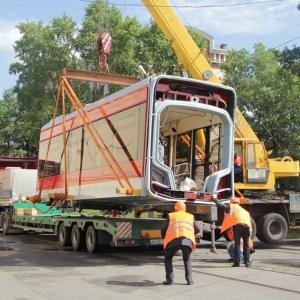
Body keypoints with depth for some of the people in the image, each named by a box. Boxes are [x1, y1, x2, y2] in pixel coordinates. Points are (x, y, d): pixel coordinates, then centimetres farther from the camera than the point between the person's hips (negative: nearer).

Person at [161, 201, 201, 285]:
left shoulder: (171, 216, 23)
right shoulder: (190, 216, 27)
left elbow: (163, 228, 15)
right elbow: (198, 229, 30)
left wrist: (164, 237, 34)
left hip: (173, 240, -1)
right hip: (187, 240, 1)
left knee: (168, 258, 22)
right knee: (187, 259, 26)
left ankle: (169, 279, 10)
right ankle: (189, 280, 13)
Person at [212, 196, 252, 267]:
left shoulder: (231, 206, 21)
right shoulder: (245, 211, 36)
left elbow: (220, 205, 14)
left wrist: (214, 199, 29)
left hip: (237, 225, -4)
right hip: (247, 226, 4)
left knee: (237, 244, 1)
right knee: (246, 245, 12)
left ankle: (237, 262, -1)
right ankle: (247, 262, 11)